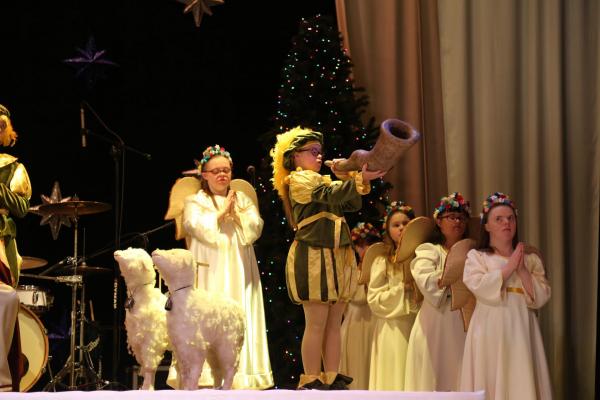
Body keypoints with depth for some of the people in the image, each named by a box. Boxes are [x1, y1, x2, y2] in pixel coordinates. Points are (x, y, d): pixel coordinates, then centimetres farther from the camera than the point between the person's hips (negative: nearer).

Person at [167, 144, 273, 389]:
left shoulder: (242, 199, 18)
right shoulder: (195, 202, 8)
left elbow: (255, 229, 4)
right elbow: (201, 229, -10)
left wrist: (236, 211, -7)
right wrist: (223, 210, -4)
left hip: (239, 275, 3)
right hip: (210, 275, -3)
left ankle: (239, 377, -5)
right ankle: (206, 378, -13)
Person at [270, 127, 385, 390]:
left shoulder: (324, 179, 23)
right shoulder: (298, 179, -3)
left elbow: (353, 204, 14)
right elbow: (330, 195, -20)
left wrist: (347, 179, 0)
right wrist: (361, 180, -27)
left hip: (338, 258, 8)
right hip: (313, 257, -8)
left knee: (334, 323, 6)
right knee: (316, 324, -9)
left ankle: (332, 379, 8)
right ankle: (311, 382, -7)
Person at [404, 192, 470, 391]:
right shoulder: (429, 251, 7)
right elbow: (426, 283, -12)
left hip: (464, 329, 3)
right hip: (436, 327, -3)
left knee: (460, 381, -1)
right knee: (436, 380, -4)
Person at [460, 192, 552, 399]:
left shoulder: (531, 259, 13)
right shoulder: (476, 256, 5)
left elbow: (541, 297, 3)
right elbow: (479, 287, -12)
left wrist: (522, 270, -7)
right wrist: (509, 267, -9)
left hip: (521, 330, 2)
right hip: (491, 331, -2)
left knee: (522, 382, -3)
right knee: (490, 382, -5)